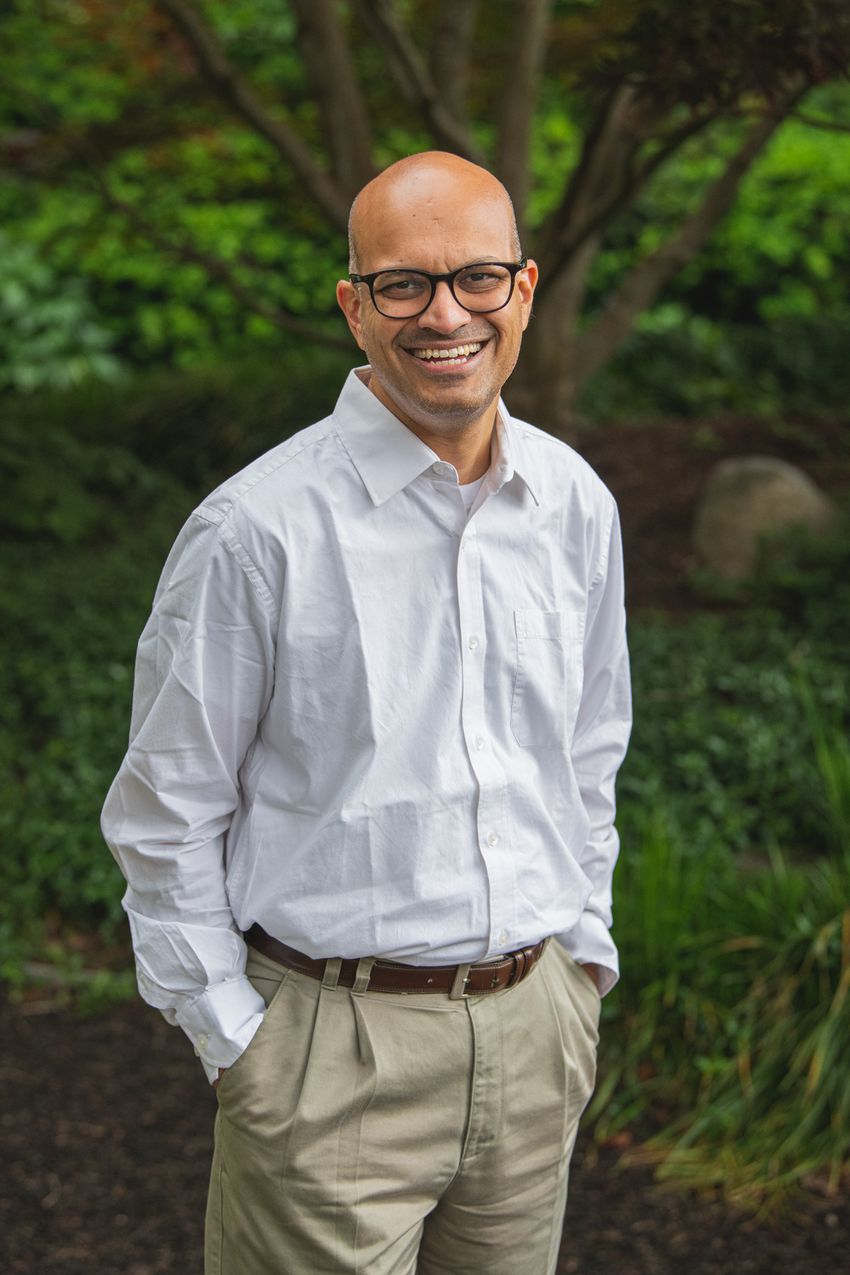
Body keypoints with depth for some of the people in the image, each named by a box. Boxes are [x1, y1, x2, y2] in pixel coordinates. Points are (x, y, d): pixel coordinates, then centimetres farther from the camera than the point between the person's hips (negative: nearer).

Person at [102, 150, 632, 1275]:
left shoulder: (576, 506, 3)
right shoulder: (255, 529, -13)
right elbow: (165, 816, -7)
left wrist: (581, 964, 13)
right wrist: (235, 1038, -7)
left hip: (532, 1030, 5)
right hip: (334, 1049, -4)